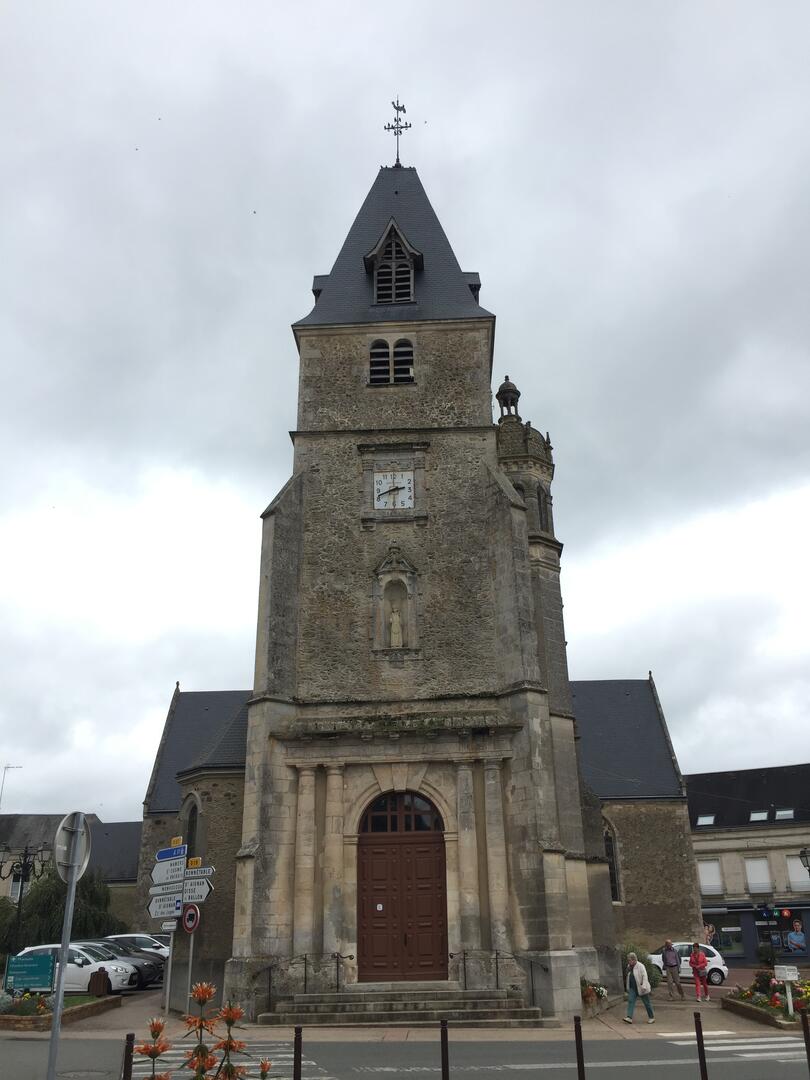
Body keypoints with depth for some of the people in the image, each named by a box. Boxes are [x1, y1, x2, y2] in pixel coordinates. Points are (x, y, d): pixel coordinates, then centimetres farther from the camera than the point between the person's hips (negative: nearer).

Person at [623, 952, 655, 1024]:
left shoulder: (640, 966, -16)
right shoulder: (629, 966, 7)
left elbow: (645, 976, -21)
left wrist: (644, 986, -28)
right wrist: (628, 987, 20)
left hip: (641, 988, -7)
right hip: (632, 988, 7)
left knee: (647, 1003, 7)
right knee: (630, 1001, -6)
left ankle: (652, 1018, 21)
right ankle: (629, 1018, -11)